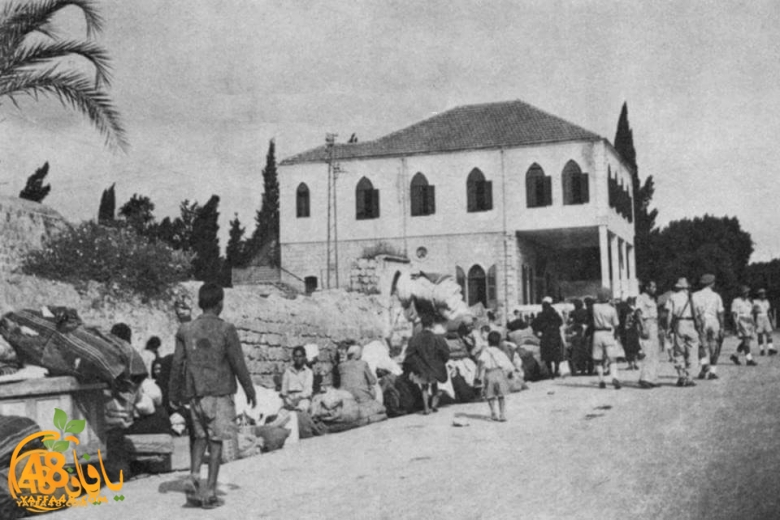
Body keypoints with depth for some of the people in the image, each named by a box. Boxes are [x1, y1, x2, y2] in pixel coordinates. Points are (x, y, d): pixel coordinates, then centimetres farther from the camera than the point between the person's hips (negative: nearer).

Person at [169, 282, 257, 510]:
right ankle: (210, 493, 2)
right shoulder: (225, 330, -9)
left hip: (195, 393, 4)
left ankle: (194, 476, -1)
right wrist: (250, 390, 5)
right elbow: (238, 364, -7)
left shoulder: (186, 330, 2)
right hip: (219, 392, -4)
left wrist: (174, 393, 15)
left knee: (200, 436, 19)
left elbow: (177, 365, 4)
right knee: (216, 441, 3)